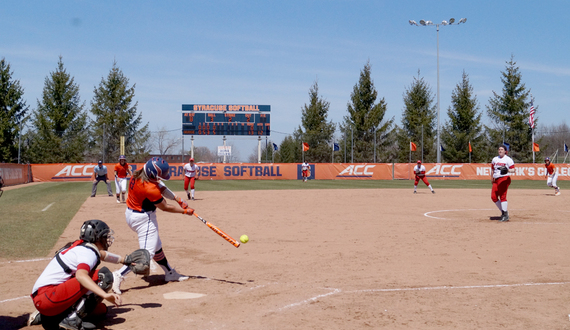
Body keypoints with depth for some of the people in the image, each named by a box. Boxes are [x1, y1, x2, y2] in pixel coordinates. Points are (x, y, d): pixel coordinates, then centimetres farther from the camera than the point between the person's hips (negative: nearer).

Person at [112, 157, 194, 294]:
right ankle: (119, 275, -16)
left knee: (156, 246, 21)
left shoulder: (139, 173, -6)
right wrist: (185, 211, -5)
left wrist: (178, 199, -1)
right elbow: (165, 207, -18)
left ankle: (170, 273, 36)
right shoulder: (150, 189, -31)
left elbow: (161, 187, 6)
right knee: (147, 253, -9)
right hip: (143, 218, -11)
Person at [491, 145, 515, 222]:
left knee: (502, 196, -12)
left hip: (504, 179, -7)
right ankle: (503, 212, 15)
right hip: (496, 180, 7)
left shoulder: (508, 159, -3)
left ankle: (505, 215, -7)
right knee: (493, 197, 0)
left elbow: (513, 170, -9)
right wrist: (492, 178, 21)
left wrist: (508, 170, -28)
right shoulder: (495, 159, 16)